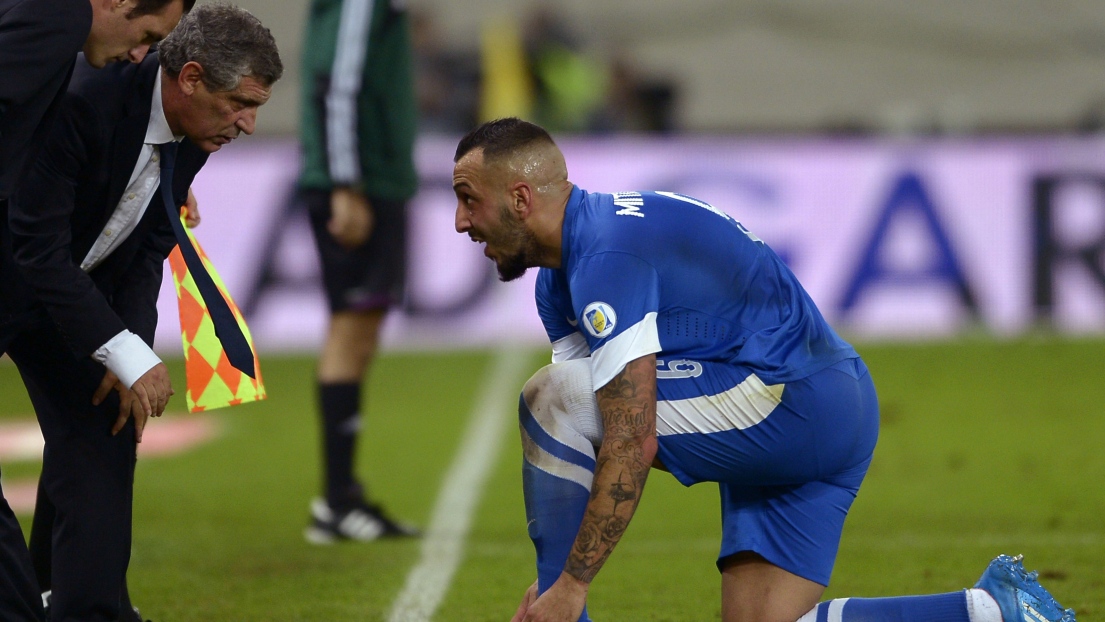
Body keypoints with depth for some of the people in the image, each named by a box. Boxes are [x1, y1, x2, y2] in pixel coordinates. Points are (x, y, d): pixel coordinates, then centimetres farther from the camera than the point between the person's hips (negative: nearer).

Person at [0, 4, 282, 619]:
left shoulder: (194, 131, -9)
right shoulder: (82, 100, -33)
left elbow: (150, 247, 1)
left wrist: (131, 353, -14)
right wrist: (128, 355, -33)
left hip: (81, 289, 7)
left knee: (102, 444, -3)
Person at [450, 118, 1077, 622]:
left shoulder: (607, 254, -19)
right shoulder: (561, 276, 14)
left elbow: (631, 447, -25)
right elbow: (580, 442, 17)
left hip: (788, 400, -11)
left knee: (550, 399, -13)